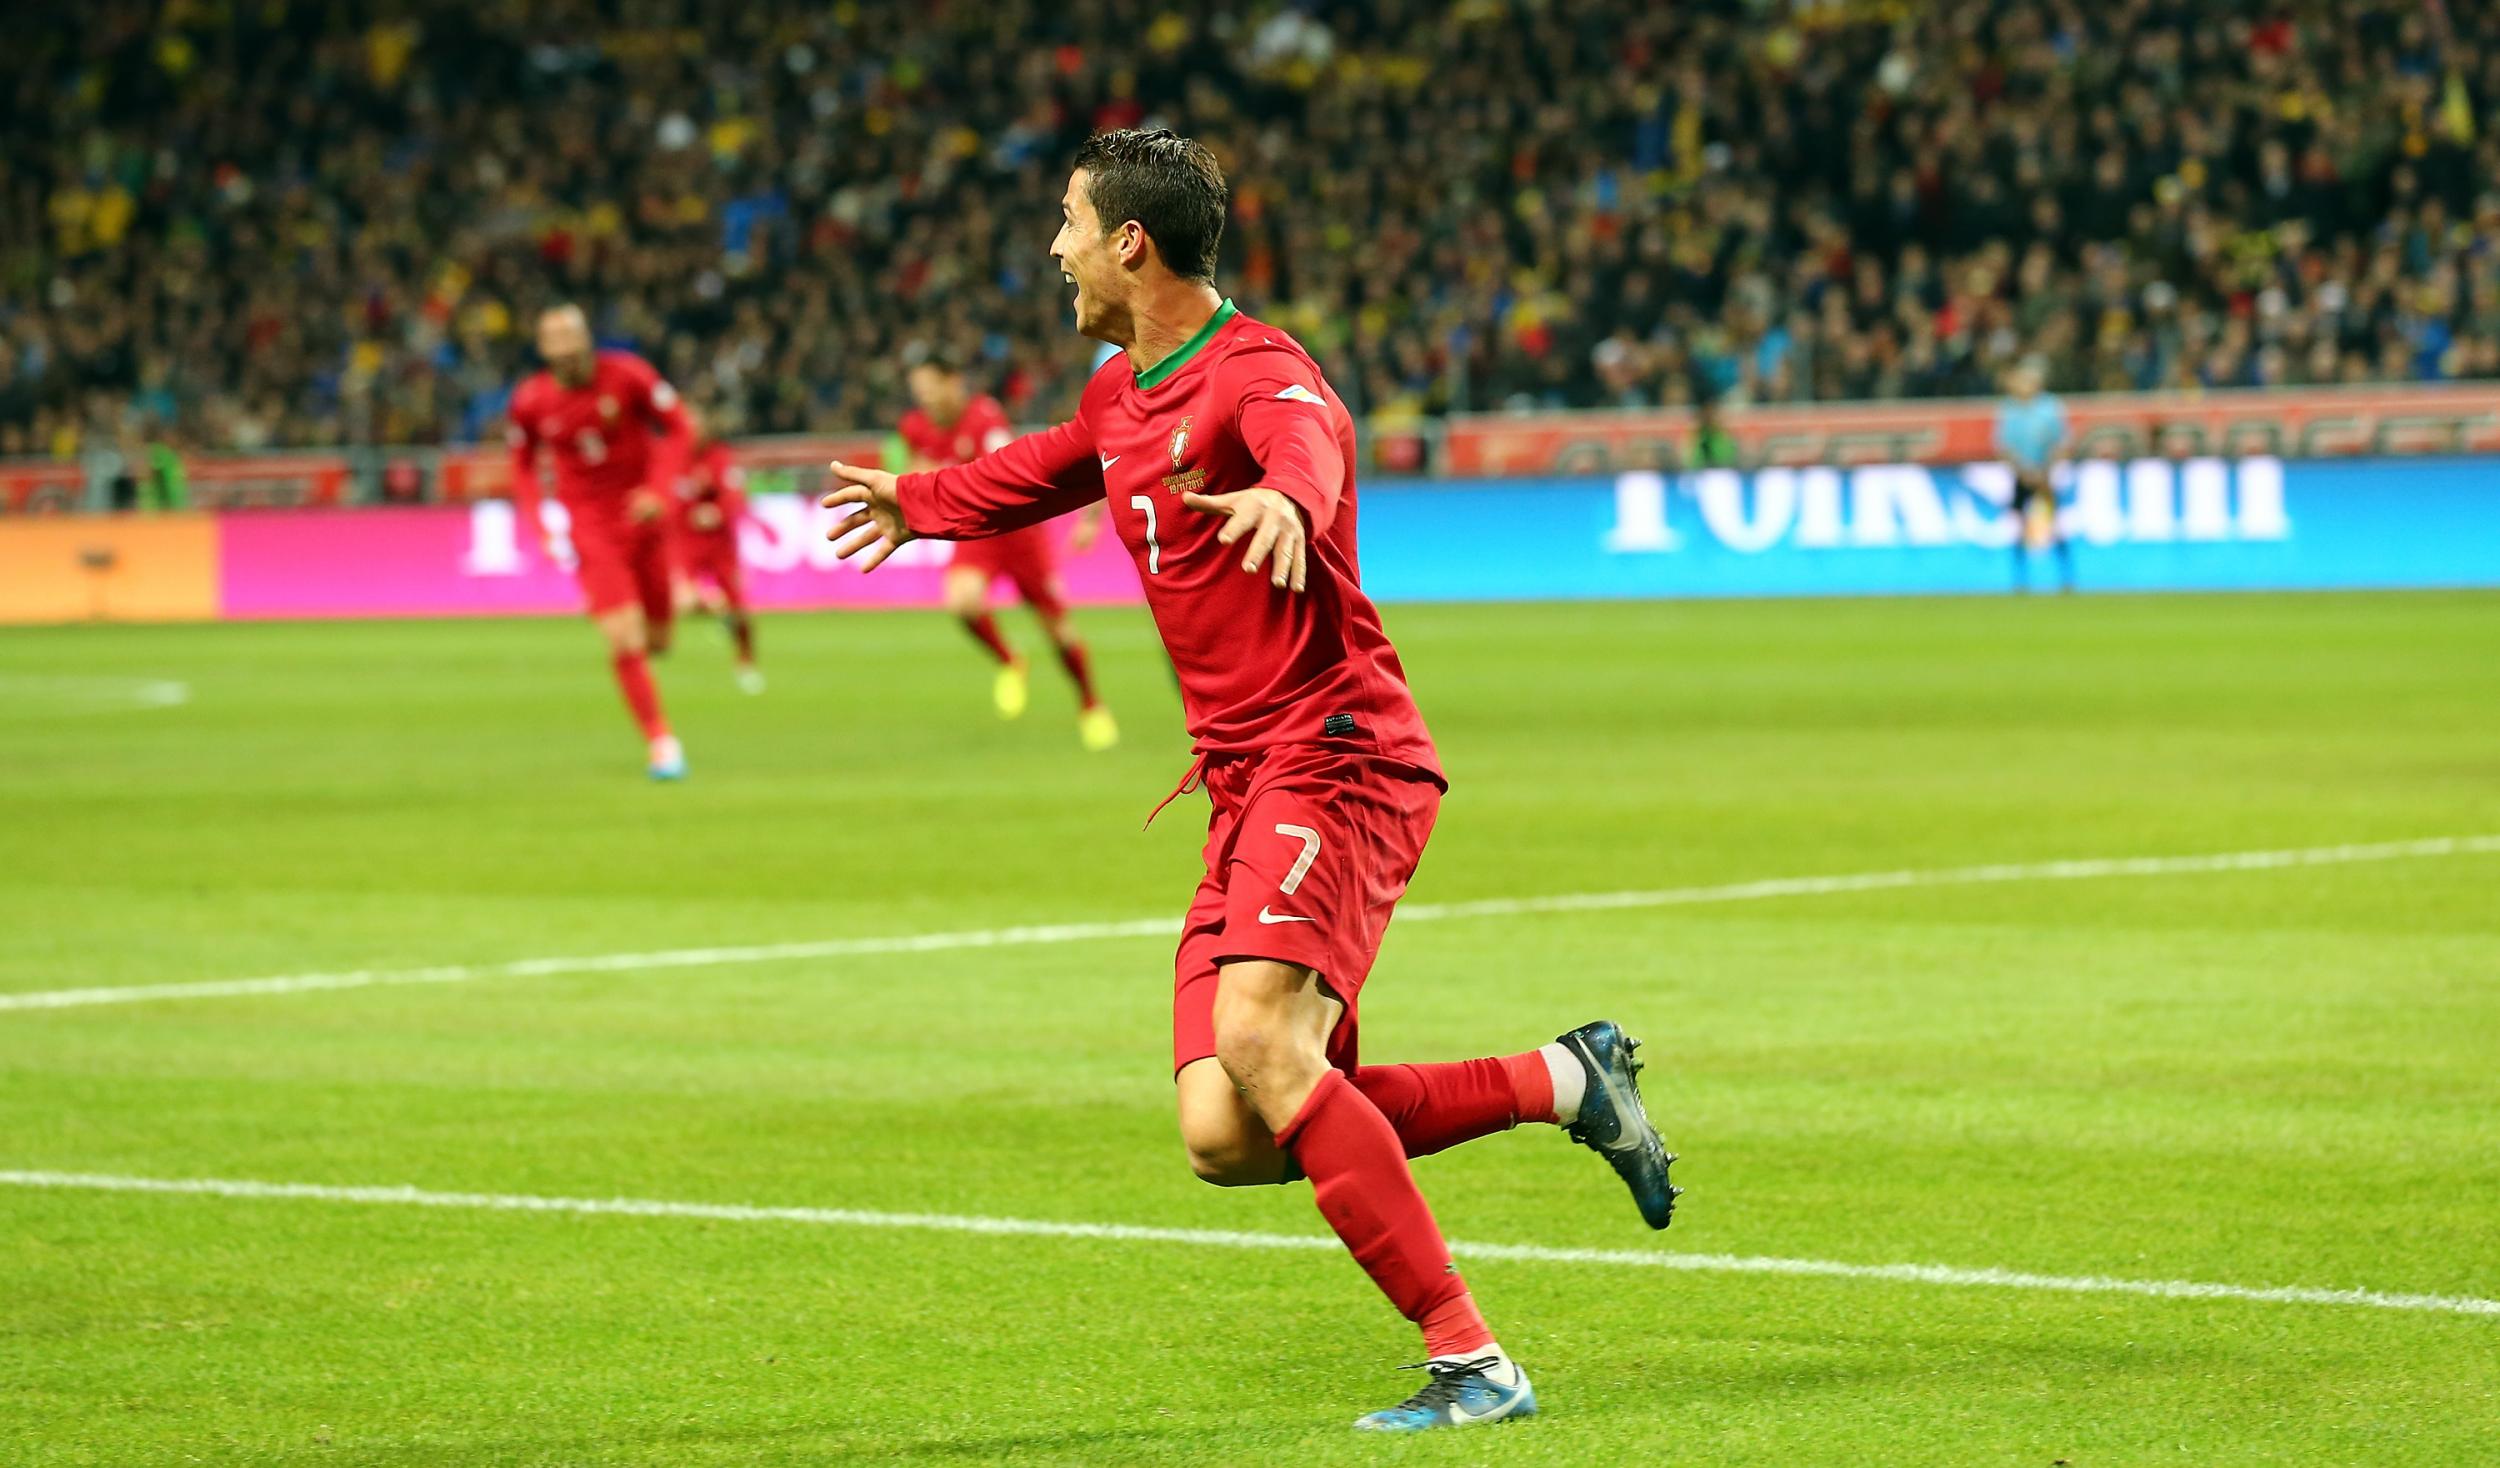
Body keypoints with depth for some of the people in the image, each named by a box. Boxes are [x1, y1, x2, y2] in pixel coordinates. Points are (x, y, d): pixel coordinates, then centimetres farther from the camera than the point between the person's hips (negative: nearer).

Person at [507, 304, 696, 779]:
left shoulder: (626, 375, -12)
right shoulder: (530, 401, -7)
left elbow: (678, 427, -5)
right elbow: (523, 464, 8)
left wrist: (658, 489, -18)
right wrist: (537, 525, -4)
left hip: (642, 515, 1)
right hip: (590, 528, -1)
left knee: (656, 641, 8)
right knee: (624, 641, -14)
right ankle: (660, 743, -3)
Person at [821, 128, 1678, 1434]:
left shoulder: (1257, 372, -12)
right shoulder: (1121, 396, 17)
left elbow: (1306, 446, -37)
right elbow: (1036, 475, 41)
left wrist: (1283, 501, -61)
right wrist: (915, 501, 58)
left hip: (1333, 757, -9)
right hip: (1245, 790, 9)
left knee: (1262, 1042, -30)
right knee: (1226, 1140, -5)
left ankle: (1468, 1363, -26)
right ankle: (1567, 1080, 10)